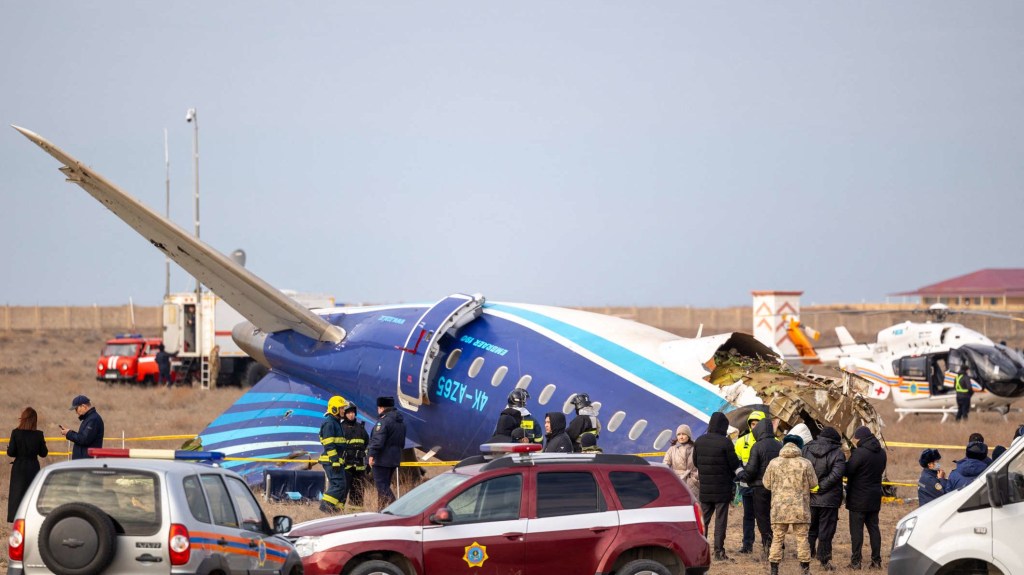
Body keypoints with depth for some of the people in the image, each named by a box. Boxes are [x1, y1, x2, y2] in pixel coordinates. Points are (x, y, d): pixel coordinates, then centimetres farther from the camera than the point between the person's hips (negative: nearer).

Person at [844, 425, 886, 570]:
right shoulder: (881, 453, 6)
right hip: (875, 498, 7)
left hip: (859, 498, -7)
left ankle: (855, 561, -2)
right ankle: (876, 560, 12)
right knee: (873, 528, 13)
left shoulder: (859, 453, -19)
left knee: (856, 529, -2)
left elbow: (847, 471, -16)